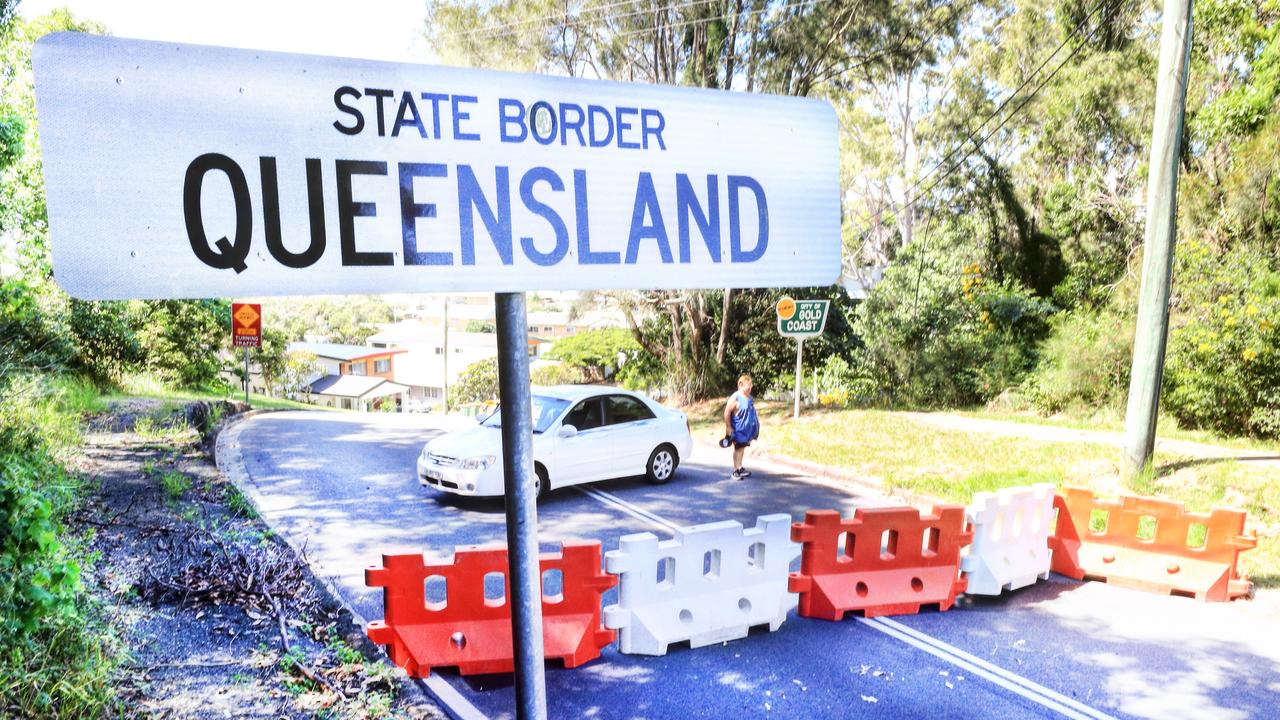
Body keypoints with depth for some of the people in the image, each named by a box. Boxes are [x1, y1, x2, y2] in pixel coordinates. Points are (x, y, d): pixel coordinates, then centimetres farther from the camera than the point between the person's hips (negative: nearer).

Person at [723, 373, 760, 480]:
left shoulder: (749, 397, 6)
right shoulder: (735, 398, -19)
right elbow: (727, 412, -19)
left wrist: (754, 426, 20)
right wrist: (728, 427, -20)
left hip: (747, 429, 8)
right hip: (738, 429, -7)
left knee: (742, 448, 16)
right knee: (738, 448, 0)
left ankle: (740, 468, 28)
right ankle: (736, 471, 8)